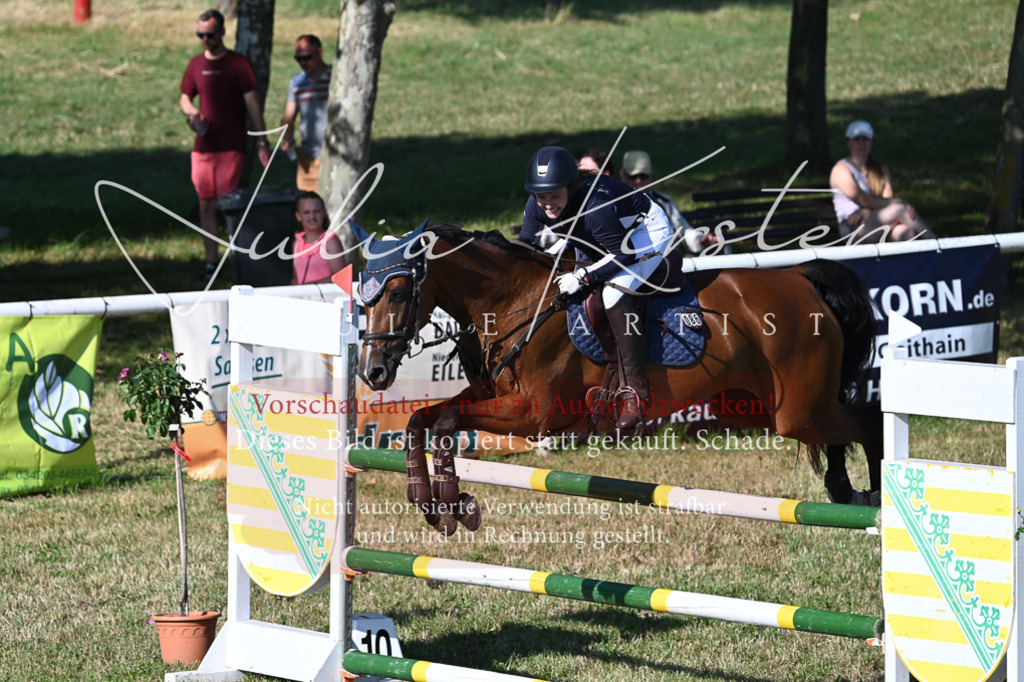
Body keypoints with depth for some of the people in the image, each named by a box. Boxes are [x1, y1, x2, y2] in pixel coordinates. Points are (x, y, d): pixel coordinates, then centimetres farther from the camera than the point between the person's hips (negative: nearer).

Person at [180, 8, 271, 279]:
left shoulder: (238, 63, -4)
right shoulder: (196, 64, 9)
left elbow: (252, 103, -4)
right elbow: (185, 98, 18)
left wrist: (263, 142, -7)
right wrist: (191, 111, -7)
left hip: (231, 146, -5)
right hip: (203, 146, 5)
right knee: (206, 205, 6)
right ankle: (211, 262, 13)